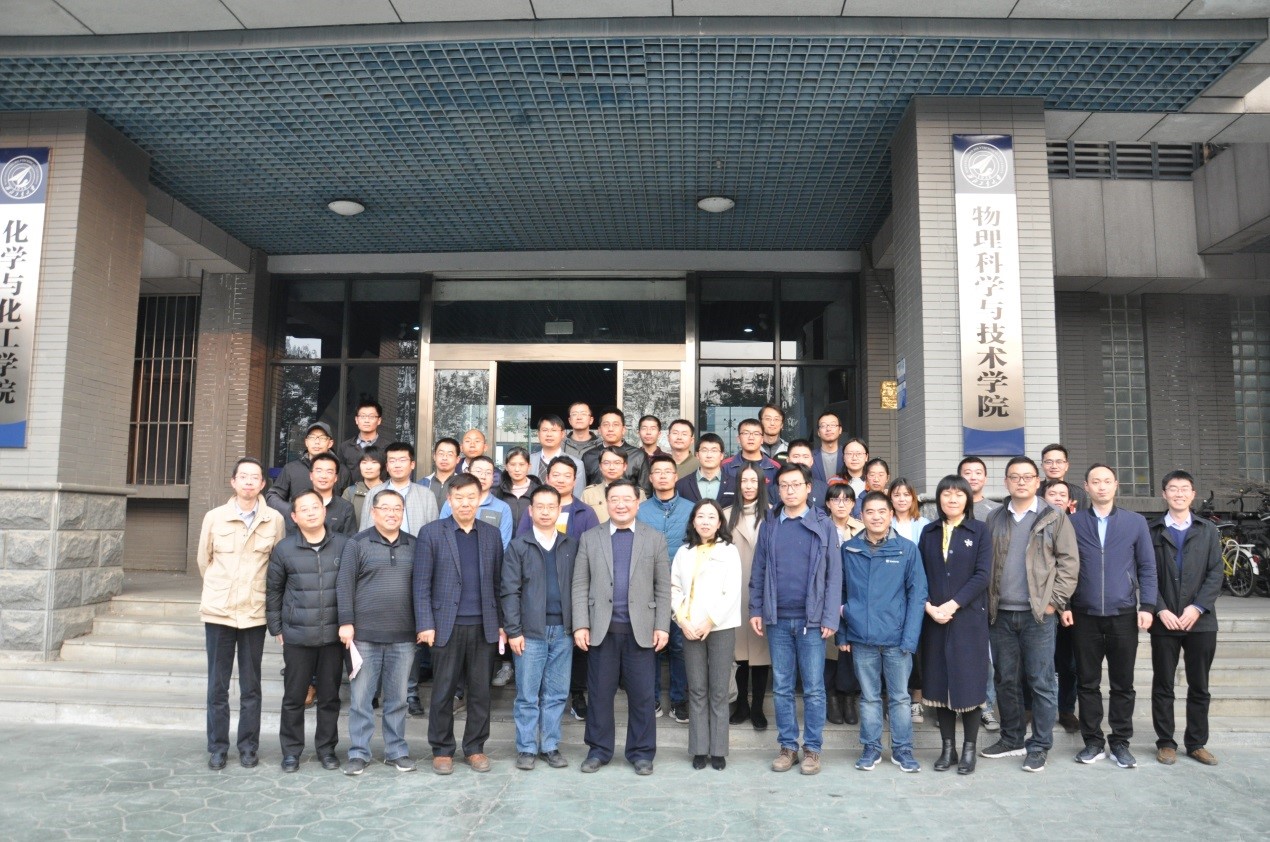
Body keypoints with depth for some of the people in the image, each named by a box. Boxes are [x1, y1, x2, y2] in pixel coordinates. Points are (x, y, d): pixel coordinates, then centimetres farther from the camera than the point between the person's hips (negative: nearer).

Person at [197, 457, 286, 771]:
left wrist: (256, 590, 8)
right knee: (217, 685, 7)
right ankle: (217, 747, 19)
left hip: (255, 613, 0)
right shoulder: (214, 518, 0)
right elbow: (203, 560, 10)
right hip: (218, 612, 0)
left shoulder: (274, 520, -2)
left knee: (251, 686, 7)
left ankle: (248, 747, 18)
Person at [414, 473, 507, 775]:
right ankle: (442, 750, 21)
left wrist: (501, 623, 5)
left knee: (480, 691, 9)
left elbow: (498, 583, 9)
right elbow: (422, 584, -3)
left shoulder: (492, 535, 8)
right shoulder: (431, 533, 0)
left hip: (484, 626, 2)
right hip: (447, 626, -2)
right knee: (443, 692, 7)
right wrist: (425, 624, -10)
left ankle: (475, 748, 22)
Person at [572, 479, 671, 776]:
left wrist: (662, 626, -3)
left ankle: (641, 752, 20)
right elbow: (580, 585, 3)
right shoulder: (590, 538, 6)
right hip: (602, 629, 0)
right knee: (600, 693, 8)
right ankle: (599, 750, 23)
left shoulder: (655, 539, 6)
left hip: (640, 629, 0)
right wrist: (580, 625, -5)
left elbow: (663, 587, 4)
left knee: (641, 695, 5)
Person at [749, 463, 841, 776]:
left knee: (813, 688, 5)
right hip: (778, 619, 3)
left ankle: (812, 749, 15)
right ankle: (787, 746, 19)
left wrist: (829, 618, -8)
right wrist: (756, 610, 2)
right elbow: (758, 571, 9)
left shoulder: (823, 525, 0)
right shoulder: (769, 525, 8)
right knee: (782, 688, 9)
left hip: (811, 620, -2)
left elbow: (833, 574, -3)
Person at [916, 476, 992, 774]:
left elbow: (982, 574, -8)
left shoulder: (979, 531, 1)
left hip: (969, 618, -3)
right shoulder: (928, 532, 9)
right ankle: (947, 747, 17)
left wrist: (953, 604, -15)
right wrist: (928, 606, -10)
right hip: (934, 619, 3)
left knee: (968, 682, 1)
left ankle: (969, 749, 14)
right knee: (939, 682, 6)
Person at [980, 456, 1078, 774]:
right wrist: (987, 600, 2)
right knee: (1006, 680, 11)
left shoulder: (1054, 518, 1)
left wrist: (1055, 601, -8)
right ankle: (1011, 739, 24)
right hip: (1001, 614, 3)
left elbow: (1069, 562, -2)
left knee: (1041, 682, 1)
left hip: (1038, 613, -3)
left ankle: (1040, 746, 12)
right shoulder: (993, 519, 10)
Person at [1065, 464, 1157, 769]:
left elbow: (1147, 568, 4)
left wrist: (1147, 606, -5)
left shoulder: (1136, 522, 5)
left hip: (1124, 615, 0)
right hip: (1084, 616, 0)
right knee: (1087, 683, 7)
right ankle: (1093, 741, 17)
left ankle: (1120, 742, 19)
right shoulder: (1073, 522, 3)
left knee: (1123, 684, 8)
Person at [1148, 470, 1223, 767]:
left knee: (1199, 686, 9)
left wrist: (1197, 607, -10)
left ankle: (1197, 742, 20)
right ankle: (1165, 742, 14)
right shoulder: (1153, 531, 4)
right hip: (1164, 621, -1)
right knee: (1163, 686, 5)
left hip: (1200, 621, 1)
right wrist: (1160, 610, -11)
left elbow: (1215, 574, 1)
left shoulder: (1208, 530, 9)